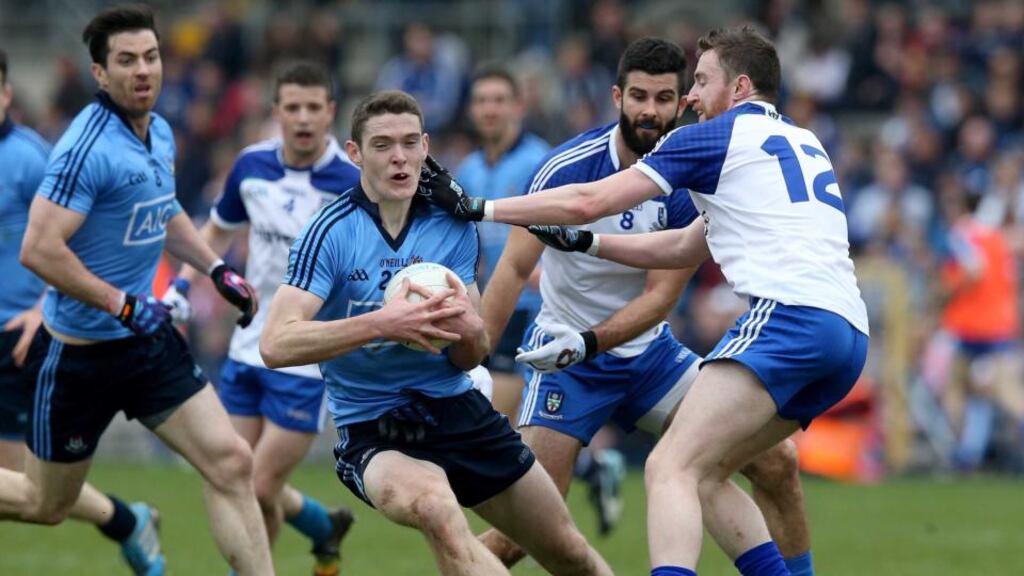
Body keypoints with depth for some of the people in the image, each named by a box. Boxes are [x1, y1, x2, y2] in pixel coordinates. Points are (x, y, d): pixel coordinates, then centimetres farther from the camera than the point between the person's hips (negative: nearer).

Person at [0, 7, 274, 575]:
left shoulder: (161, 133, 5)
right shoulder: (88, 147, -22)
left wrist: (218, 268, 12)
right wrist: (123, 305, -24)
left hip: (152, 340, 7)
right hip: (81, 352, -7)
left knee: (232, 464, -5)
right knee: (46, 504, 7)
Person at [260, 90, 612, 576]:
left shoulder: (453, 226, 1)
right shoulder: (330, 234, -13)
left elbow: (470, 357, 6)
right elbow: (276, 345, -24)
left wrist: (468, 331, -19)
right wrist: (381, 323, -32)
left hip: (458, 410, 5)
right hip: (373, 433, -5)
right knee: (437, 510, -39)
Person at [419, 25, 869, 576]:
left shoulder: (714, 137, 6)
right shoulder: (804, 143, 29)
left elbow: (586, 201, 5)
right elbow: (686, 248, 34)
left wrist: (477, 207, 13)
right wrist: (584, 242, 35)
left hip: (788, 315, -8)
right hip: (848, 331, 8)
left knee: (670, 469, -15)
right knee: (706, 475, 18)